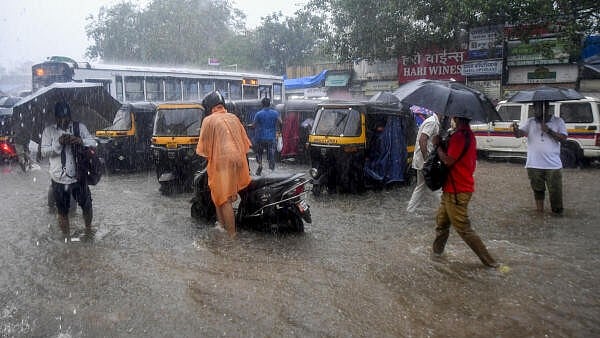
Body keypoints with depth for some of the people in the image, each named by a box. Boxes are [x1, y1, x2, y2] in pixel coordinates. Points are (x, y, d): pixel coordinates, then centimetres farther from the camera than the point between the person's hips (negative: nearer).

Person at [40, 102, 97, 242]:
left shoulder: (80, 127, -2)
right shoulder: (48, 130, -2)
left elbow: (94, 143, -6)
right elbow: (44, 152, -8)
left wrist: (81, 141, -26)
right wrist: (58, 143, -24)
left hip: (78, 177, 0)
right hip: (59, 179, 0)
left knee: (87, 205, 14)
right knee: (62, 211, 12)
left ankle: (88, 228, 41)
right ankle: (67, 238, 30)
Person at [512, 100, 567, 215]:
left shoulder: (558, 121, 3)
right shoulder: (530, 122, 5)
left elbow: (563, 138, -6)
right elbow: (518, 134, -8)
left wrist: (548, 131, -18)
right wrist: (515, 129, -32)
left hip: (553, 165, -1)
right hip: (534, 165, 1)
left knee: (555, 190, 3)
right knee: (538, 190, 12)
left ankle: (557, 211, 20)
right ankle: (539, 211, 25)